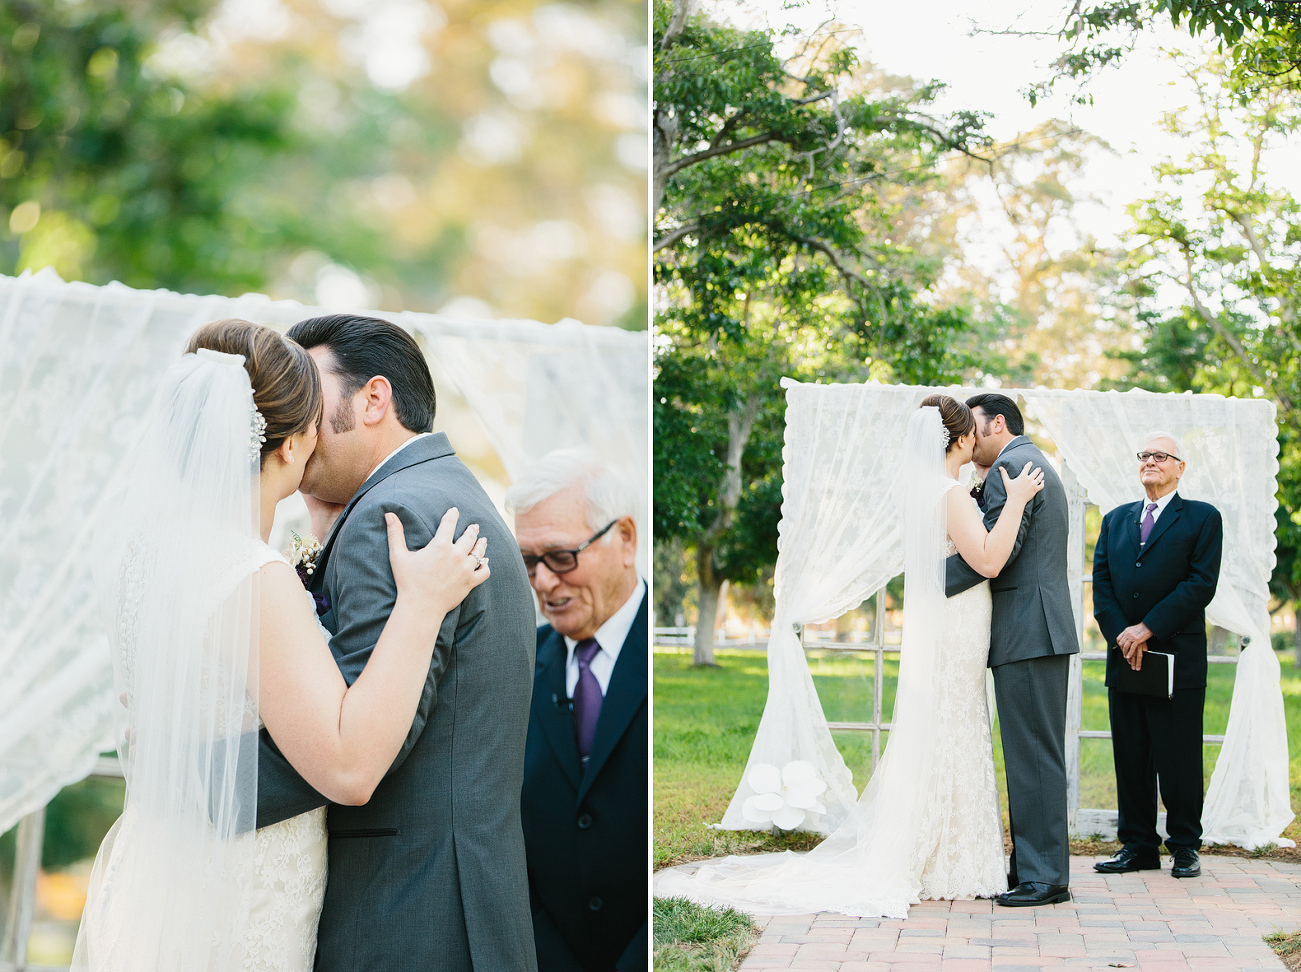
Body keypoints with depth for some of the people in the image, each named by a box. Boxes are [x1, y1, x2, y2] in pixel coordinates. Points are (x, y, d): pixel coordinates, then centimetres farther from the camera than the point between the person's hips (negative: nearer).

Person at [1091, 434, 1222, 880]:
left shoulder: (1202, 518, 2)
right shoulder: (1115, 520, 16)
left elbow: (1201, 584, -9)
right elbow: (1101, 584, 8)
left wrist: (1147, 628, -15)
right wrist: (1121, 636, -8)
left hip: (1178, 657, -4)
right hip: (1124, 656, 4)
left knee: (1179, 758, -1)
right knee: (1130, 757, 6)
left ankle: (1185, 846, 11)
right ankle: (1138, 846, 13)